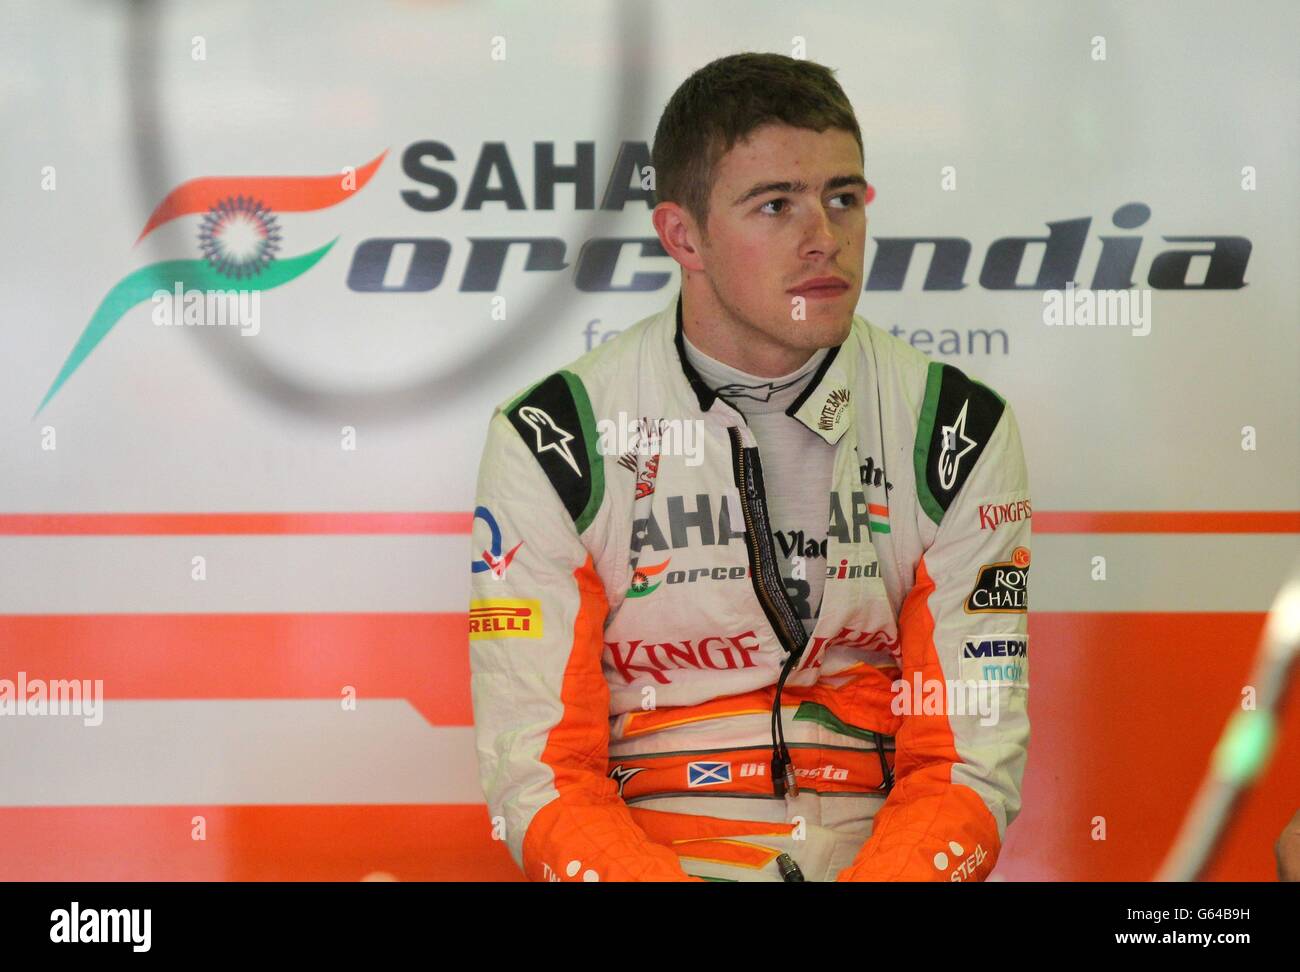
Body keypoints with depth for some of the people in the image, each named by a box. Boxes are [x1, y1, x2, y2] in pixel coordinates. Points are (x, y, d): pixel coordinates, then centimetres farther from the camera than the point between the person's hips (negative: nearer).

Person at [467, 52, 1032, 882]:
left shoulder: (962, 433, 3)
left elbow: (972, 761, 1)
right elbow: (539, 781, -5)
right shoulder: (551, 442, -2)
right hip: (643, 859, -1)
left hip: (884, 858, 2)